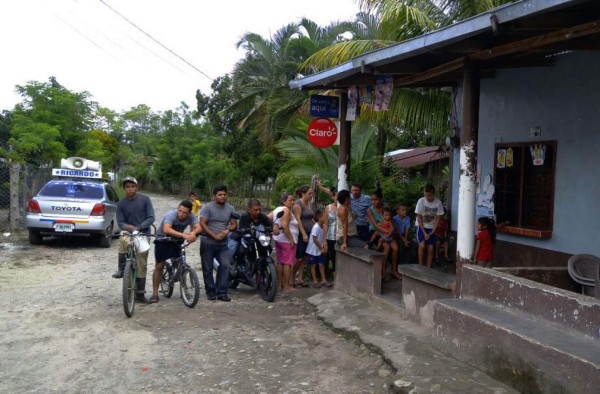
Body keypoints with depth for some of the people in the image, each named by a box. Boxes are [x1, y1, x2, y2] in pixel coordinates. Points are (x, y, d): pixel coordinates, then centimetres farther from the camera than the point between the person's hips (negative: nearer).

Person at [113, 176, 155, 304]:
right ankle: (121, 269, -17)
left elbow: (151, 218, -6)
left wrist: (139, 227, -19)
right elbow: (120, 223, -2)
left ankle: (140, 294, 12)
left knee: (142, 265, 2)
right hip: (129, 233, 0)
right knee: (123, 240, -37)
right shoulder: (121, 204, 1)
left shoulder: (145, 199, -2)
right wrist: (131, 227, -23)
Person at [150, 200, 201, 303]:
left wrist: (192, 234, -53)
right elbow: (166, 229, -49)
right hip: (162, 240, -3)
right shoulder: (171, 214, -32)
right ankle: (155, 294, 2)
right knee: (159, 266, -4)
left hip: (177, 240, 4)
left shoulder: (191, 216, -20)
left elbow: (198, 227, -30)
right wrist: (184, 235, -59)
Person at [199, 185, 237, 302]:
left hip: (223, 244, 3)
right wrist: (215, 236, -18)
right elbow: (202, 224, -11)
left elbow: (234, 224, 8)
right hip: (208, 243, -3)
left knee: (225, 266, -8)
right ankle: (210, 292, 15)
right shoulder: (207, 207, -5)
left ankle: (221, 293, -1)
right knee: (208, 268, 3)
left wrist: (227, 230, -14)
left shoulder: (230, 209, 8)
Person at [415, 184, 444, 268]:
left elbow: (437, 218, -5)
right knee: (422, 245, -19)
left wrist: (432, 232, -11)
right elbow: (419, 218, -12)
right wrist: (424, 232, -15)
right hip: (421, 226, -2)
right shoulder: (421, 201, -17)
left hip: (431, 228, 2)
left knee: (430, 249, -3)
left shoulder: (438, 202, -14)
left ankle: (428, 268, 9)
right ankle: (420, 267, -6)